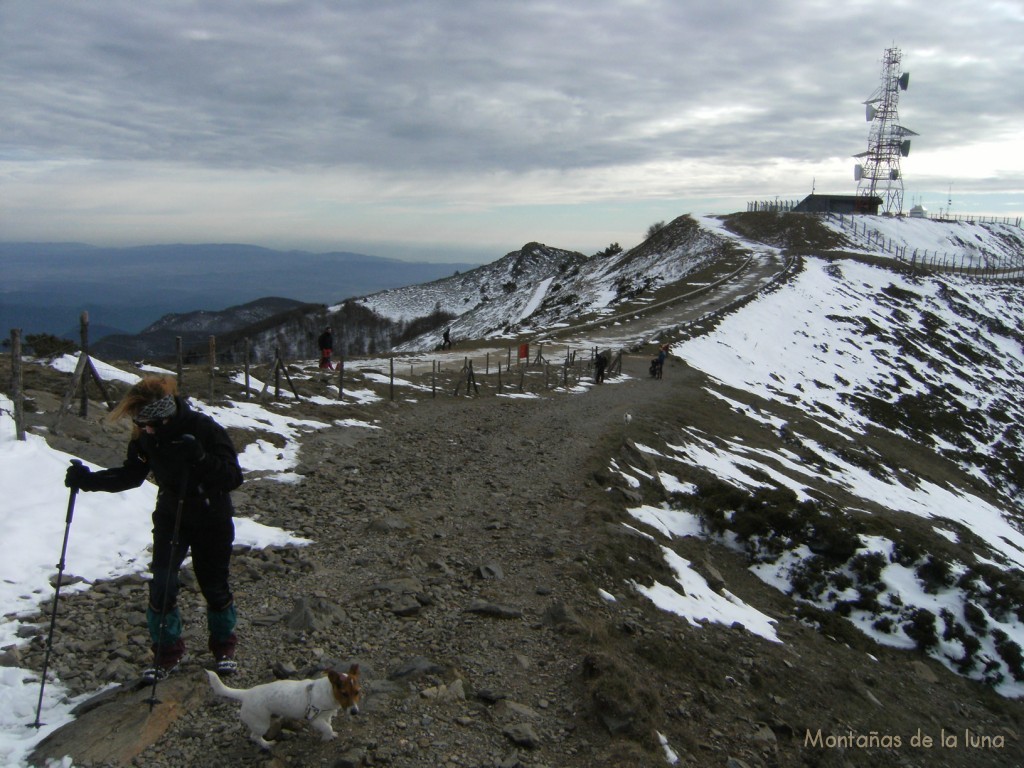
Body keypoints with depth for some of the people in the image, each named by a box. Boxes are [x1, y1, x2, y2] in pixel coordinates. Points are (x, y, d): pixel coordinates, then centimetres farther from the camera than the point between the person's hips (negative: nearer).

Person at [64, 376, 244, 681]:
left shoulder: (204, 429, -27)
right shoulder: (145, 435, -11)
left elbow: (233, 477, -29)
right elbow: (131, 474, 4)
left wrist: (200, 457, -45)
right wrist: (89, 479, -10)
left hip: (212, 521, -4)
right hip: (170, 516, 4)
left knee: (214, 586, 7)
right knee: (161, 582, -4)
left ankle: (224, 645, 32)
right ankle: (167, 650, 18)